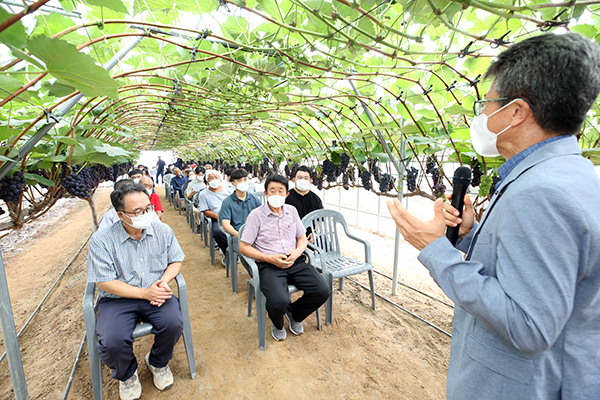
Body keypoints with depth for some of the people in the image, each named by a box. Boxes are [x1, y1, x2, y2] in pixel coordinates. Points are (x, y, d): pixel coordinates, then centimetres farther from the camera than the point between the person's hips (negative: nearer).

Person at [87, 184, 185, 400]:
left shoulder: (163, 231, -2)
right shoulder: (101, 240, -10)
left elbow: (176, 260, 6)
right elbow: (106, 283, -11)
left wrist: (164, 281, -14)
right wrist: (144, 293, -19)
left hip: (156, 294, 2)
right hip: (118, 299, -1)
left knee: (173, 324, -24)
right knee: (112, 343, -25)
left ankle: (158, 363, 13)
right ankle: (127, 374, 14)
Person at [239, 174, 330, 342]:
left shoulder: (292, 211, 11)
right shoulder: (256, 215, -2)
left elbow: (302, 238, 18)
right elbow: (243, 247, -3)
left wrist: (297, 251, -6)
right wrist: (270, 258, -14)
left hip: (295, 261, 4)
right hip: (269, 265, -4)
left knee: (323, 291, -15)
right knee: (279, 302, -30)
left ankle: (294, 314, 17)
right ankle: (277, 324, 12)